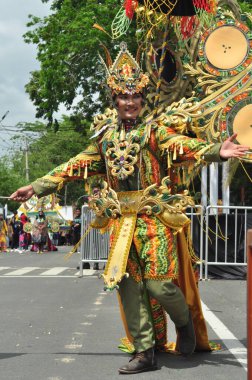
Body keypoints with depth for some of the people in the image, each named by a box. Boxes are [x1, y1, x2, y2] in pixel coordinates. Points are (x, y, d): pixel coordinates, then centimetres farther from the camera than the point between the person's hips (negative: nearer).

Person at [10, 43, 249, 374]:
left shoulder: (155, 129, -3)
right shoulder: (106, 135, 10)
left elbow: (185, 147, -20)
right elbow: (75, 167, 17)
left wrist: (216, 151, -40)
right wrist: (37, 187, 18)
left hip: (154, 217, -4)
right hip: (120, 220, 5)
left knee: (158, 281, -8)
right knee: (128, 284, 3)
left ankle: (185, 322, 24)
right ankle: (145, 352, 14)